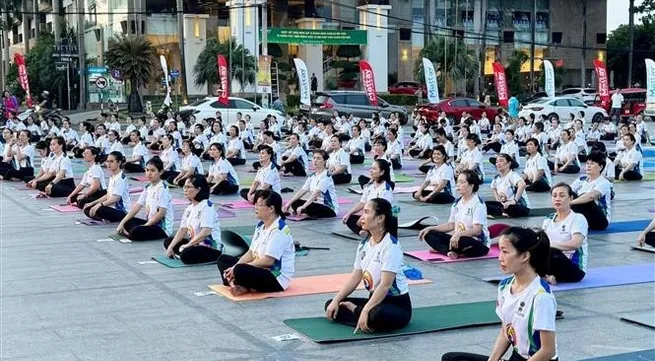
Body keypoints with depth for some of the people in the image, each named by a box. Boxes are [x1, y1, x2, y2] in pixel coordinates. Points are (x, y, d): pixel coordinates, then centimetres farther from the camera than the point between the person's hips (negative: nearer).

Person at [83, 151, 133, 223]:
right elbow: (108, 195, 17)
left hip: (122, 212, -10)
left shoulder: (121, 178, -16)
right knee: (87, 209, 5)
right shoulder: (112, 177, 13)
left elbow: (116, 198, -26)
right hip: (113, 208, 10)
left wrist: (100, 204, -32)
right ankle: (107, 219, -4)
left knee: (98, 210, -33)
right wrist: (92, 203, 12)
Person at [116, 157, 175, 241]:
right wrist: (122, 223, -2)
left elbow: (161, 213, -20)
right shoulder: (148, 187, 9)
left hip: (162, 228, -9)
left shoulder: (162, 188, -15)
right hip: (150, 223, 9)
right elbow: (137, 206, 6)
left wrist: (143, 226, -18)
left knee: (136, 232, -29)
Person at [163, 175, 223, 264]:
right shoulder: (189, 208, 9)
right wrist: (171, 247, -4)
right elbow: (183, 230, 7)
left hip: (211, 248, -9)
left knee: (186, 255, -33)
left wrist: (188, 245, -22)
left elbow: (206, 232, -27)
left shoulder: (207, 206, -18)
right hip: (194, 244, 9)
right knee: (168, 241, 12)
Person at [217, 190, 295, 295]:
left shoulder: (279, 230, -19)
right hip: (260, 271, 10)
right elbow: (251, 253, 11)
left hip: (276, 280, -10)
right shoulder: (260, 226, 11)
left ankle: (245, 288, -7)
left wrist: (237, 269, -20)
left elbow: (268, 260, -25)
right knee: (223, 259, 10)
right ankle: (234, 283, -15)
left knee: (240, 271, -36)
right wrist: (234, 268, -7)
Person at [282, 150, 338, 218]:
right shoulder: (312, 176, 7)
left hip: (330, 209, -8)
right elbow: (302, 191, 2)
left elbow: (316, 193, -29)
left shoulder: (326, 177, -18)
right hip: (317, 204, 8)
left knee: (309, 207, -34)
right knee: (295, 202, -5)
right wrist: (289, 203, -10)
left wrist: (303, 207, -39)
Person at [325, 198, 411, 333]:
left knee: (377, 315, -41)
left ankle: (354, 310, -11)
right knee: (330, 306, 1)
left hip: (398, 304, -8)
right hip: (375, 299, 8)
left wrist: (365, 311, -33)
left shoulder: (391, 245, -21)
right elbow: (355, 278, 7)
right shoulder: (364, 244, 4)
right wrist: (336, 301, -4)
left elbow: (385, 285, -28)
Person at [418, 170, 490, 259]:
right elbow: (451, 225, 13)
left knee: (462, 242, -41)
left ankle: (441, 249, -14)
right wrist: (430, 228, 3)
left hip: (478, 245, -8)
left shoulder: (478, 204, -15)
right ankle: (451, 252, -27)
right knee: (429, 235, -7)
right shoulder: (457, 203, 8)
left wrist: (459, 234, -38)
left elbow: (477, 230, -23)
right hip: (458, 239, 8)